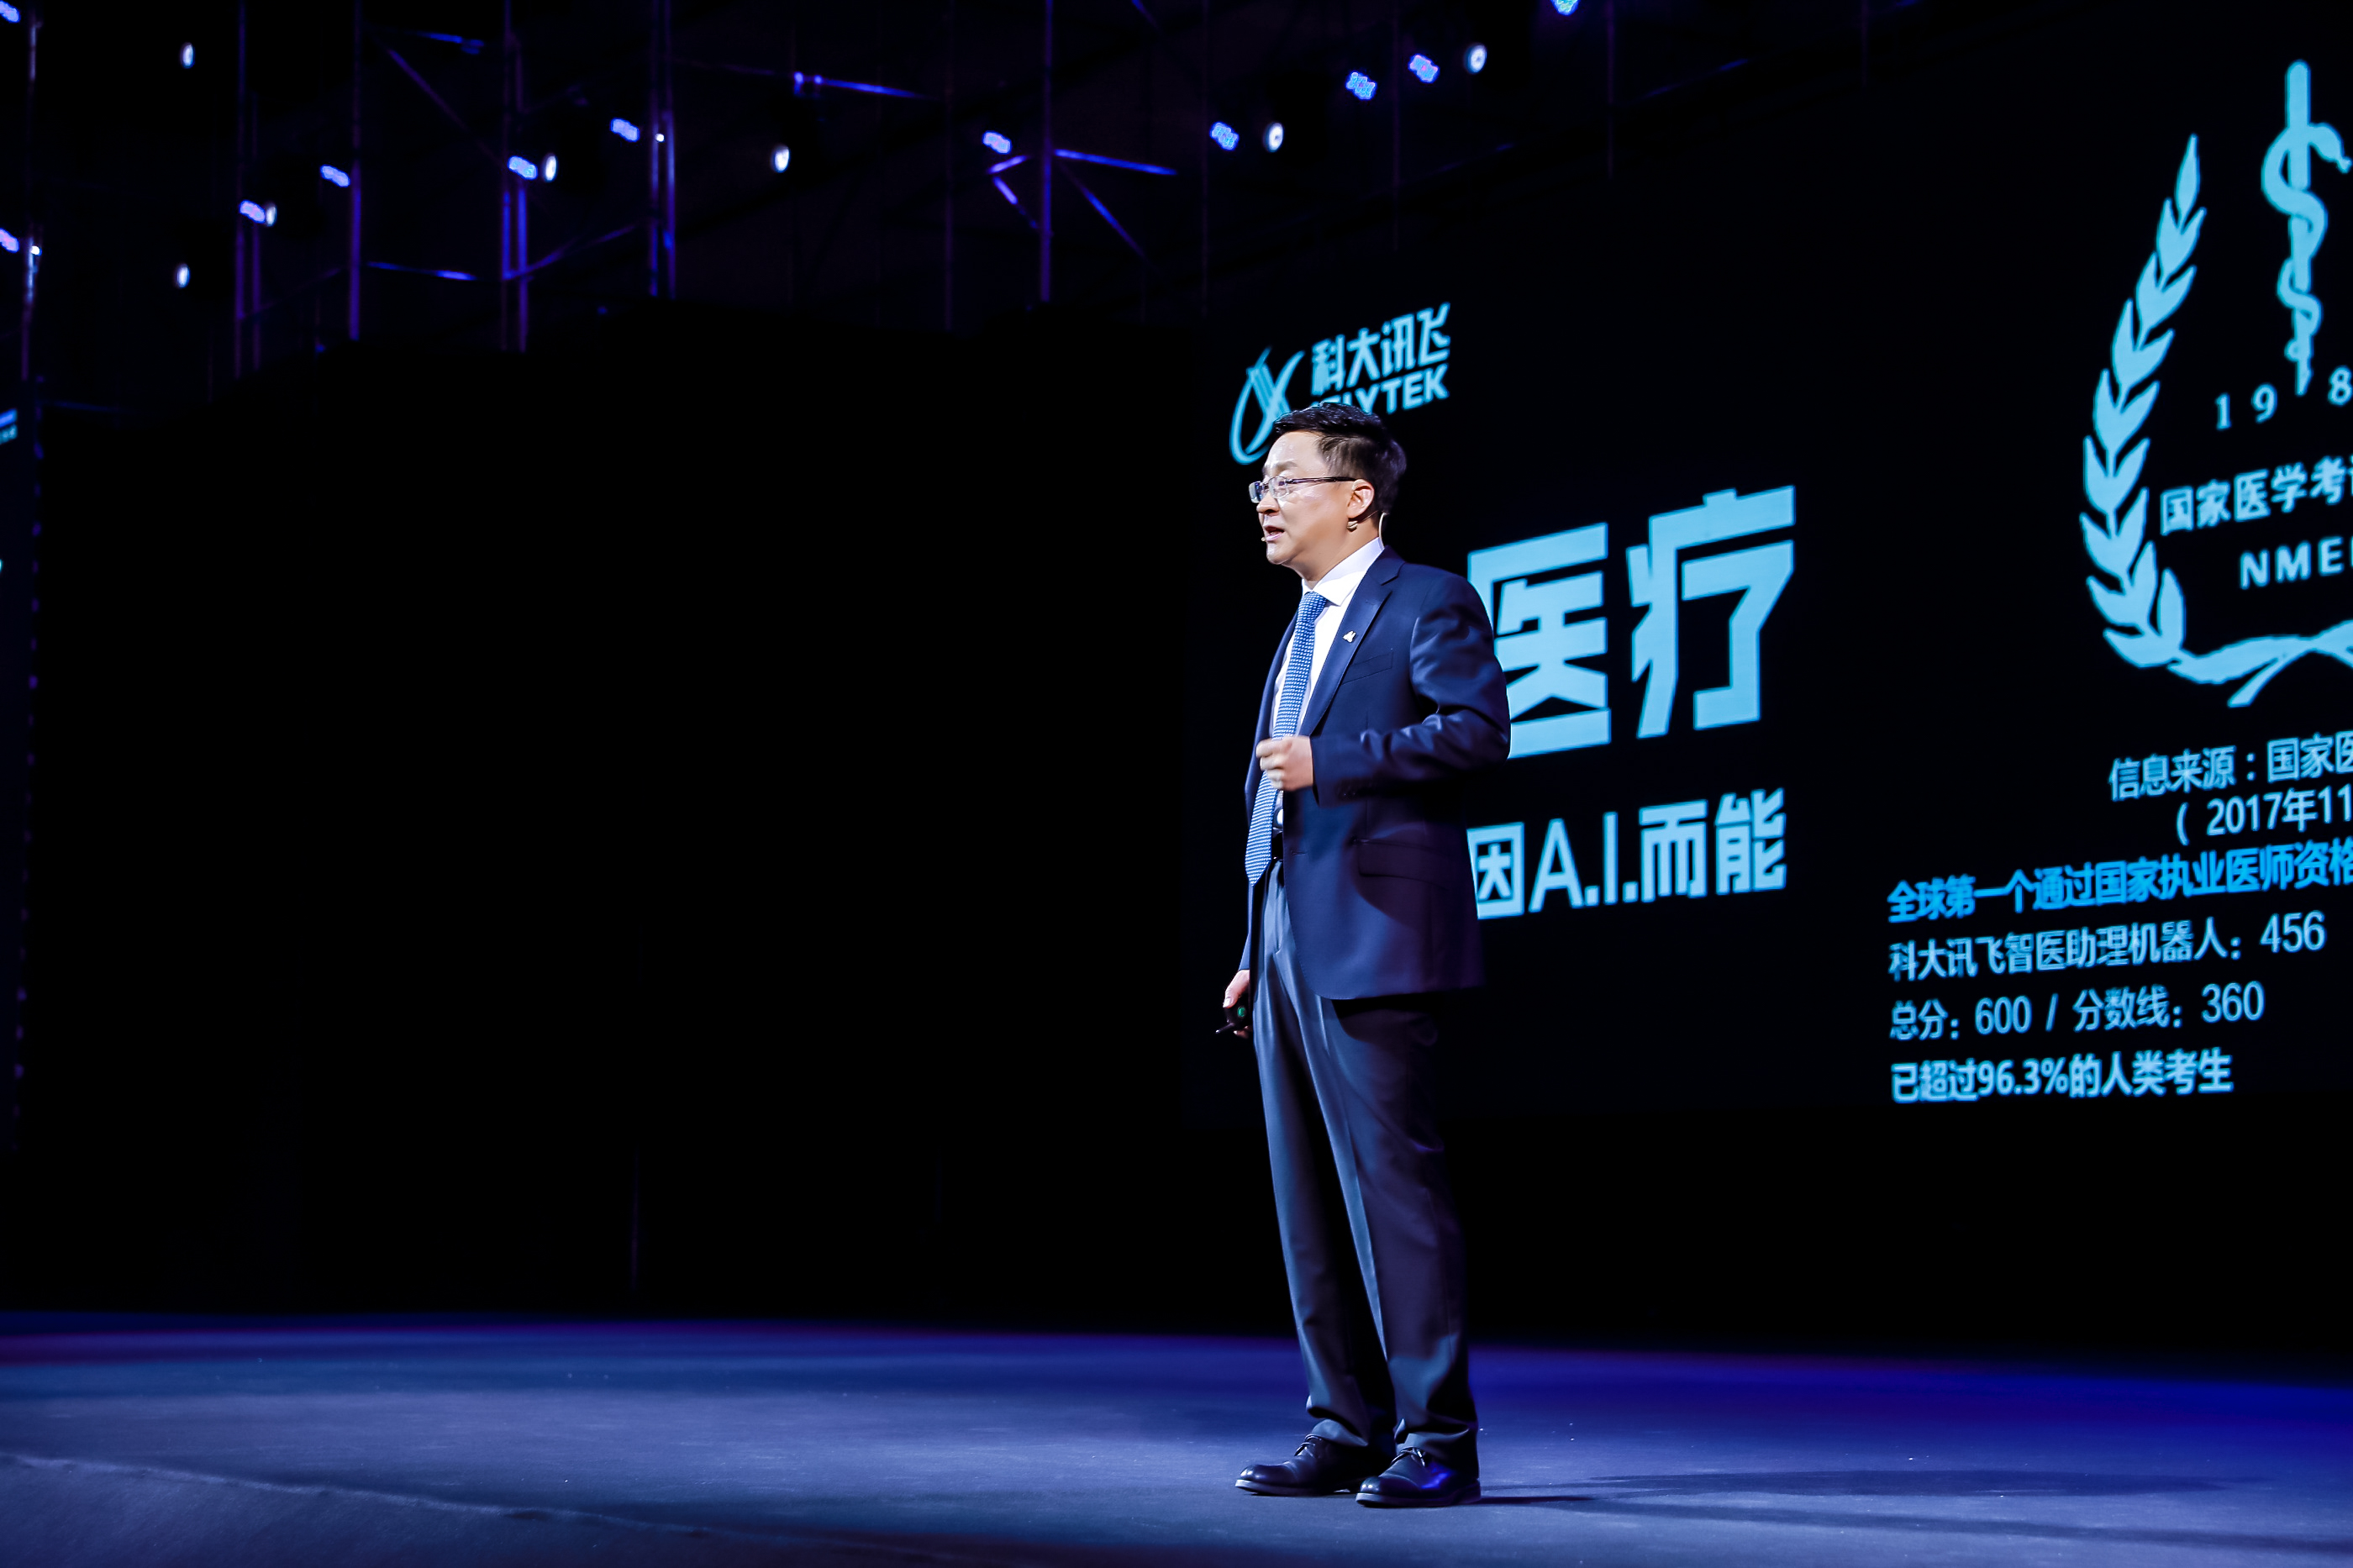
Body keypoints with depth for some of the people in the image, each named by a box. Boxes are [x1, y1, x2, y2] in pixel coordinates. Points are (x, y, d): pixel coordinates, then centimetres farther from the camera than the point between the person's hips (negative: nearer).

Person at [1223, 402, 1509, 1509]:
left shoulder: (1428, 603, -3)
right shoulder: (1302, 632, 23)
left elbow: (1477, 728, -18)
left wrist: (1329, 760, -21)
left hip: (1372, 948, -9)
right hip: (1290, 950, 9)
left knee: (1391, 1187, -9)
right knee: (1309, 1204, 9)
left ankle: (1438, 1442, -5)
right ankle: (1349, 1428, 16)